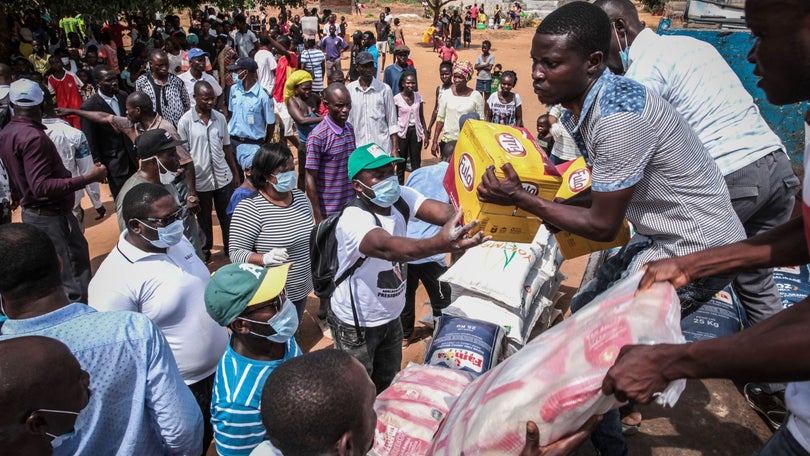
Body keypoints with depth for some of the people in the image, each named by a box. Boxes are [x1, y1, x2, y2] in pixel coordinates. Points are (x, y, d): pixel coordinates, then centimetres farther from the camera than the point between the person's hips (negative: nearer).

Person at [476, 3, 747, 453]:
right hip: (662, 235, 9)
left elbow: (604, 226, -22)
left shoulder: (617, 117, -30)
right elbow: (604, 186, 10)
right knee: (584, 309, 18)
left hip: (698, 251, -9)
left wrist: (520, 197, -18)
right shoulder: (583, 103, -1)